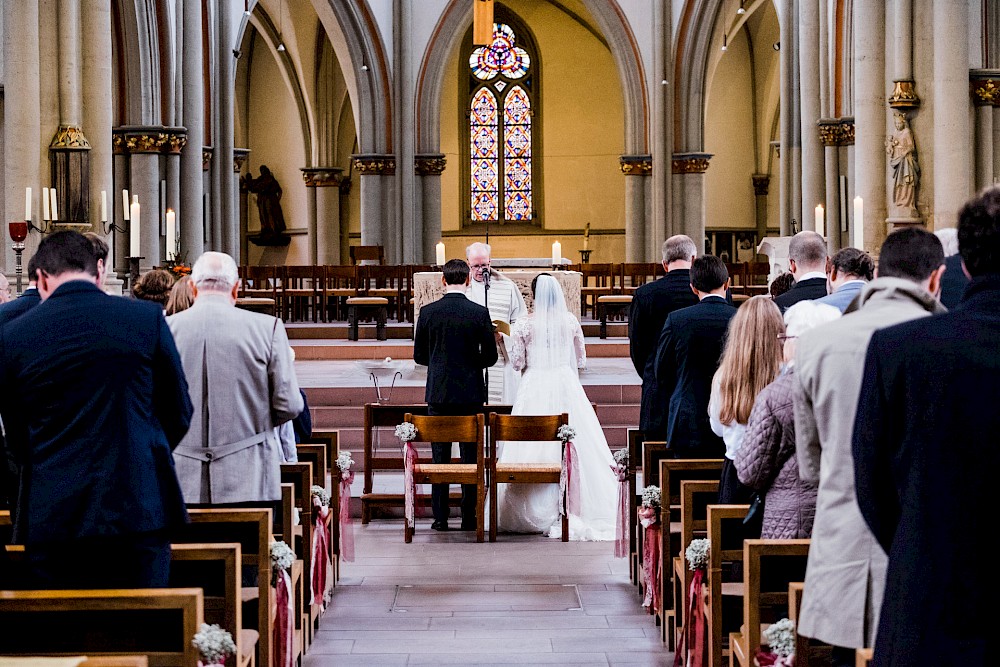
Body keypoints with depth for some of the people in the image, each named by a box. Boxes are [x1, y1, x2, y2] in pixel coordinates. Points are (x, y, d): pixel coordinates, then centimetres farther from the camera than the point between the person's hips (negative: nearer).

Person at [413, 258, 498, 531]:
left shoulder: (428, 312, -3)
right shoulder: (480, 313, -6)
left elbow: (419, 355, 3)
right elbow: (490, 356, -2)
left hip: (438, 393, 1)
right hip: (470, 393, -1)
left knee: (439, 457, 7)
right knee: (470, 456, 6)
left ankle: (440, 516, 7)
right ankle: (469, 517, 7)